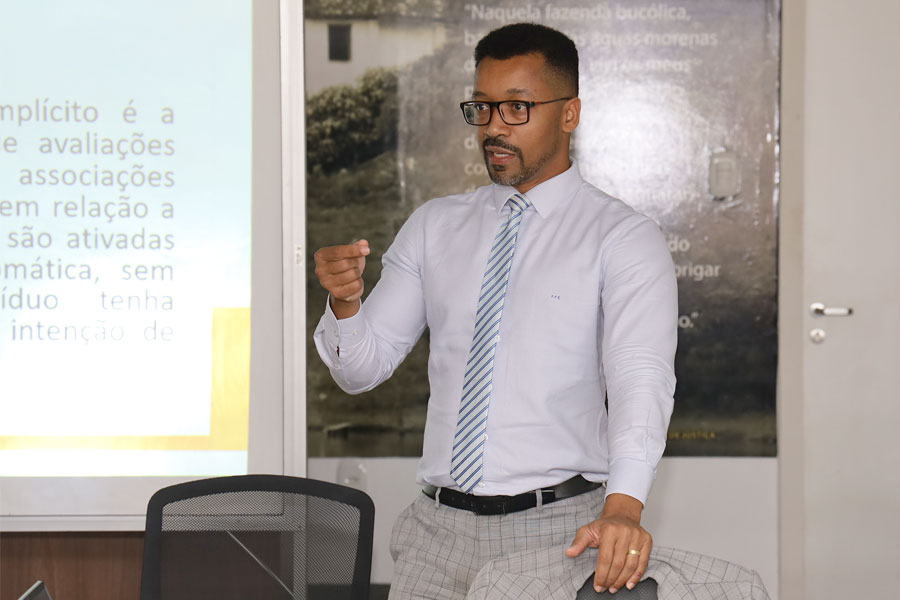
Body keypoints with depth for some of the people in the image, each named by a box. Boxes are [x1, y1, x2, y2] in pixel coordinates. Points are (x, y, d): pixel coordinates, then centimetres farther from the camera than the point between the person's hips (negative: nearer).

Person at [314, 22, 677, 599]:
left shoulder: (624, 238, -3)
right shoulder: (434, 226, 11)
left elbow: (640, 379, -18)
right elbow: (363, 368, 10)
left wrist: (623, 506, -35)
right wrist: (345, 303, -13)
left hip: (560, 530, -4)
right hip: (439, 529, 4)